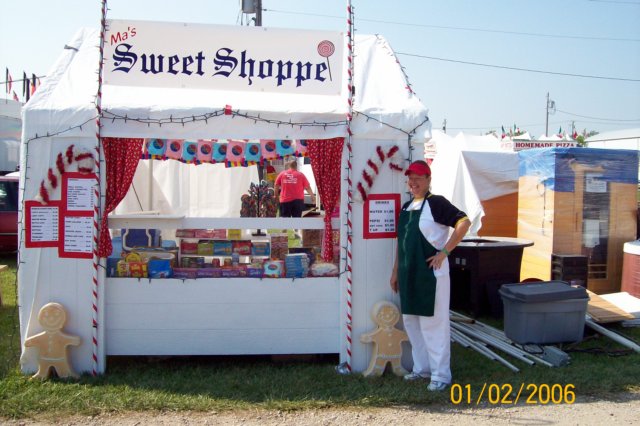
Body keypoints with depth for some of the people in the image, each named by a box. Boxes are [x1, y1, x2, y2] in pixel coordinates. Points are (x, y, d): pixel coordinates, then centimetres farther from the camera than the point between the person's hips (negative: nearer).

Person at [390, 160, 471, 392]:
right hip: (408, 274, 8)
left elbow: (464, 222, -18)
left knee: (434, 324, -3)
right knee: (411, 322, 15)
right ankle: (421, 367, 29)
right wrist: (396, 271, 18)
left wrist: (444, 252, -19)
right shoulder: (407, 207, 14)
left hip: (430, 273, -8)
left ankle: (441, 374, 6)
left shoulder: (436, 203, -9)